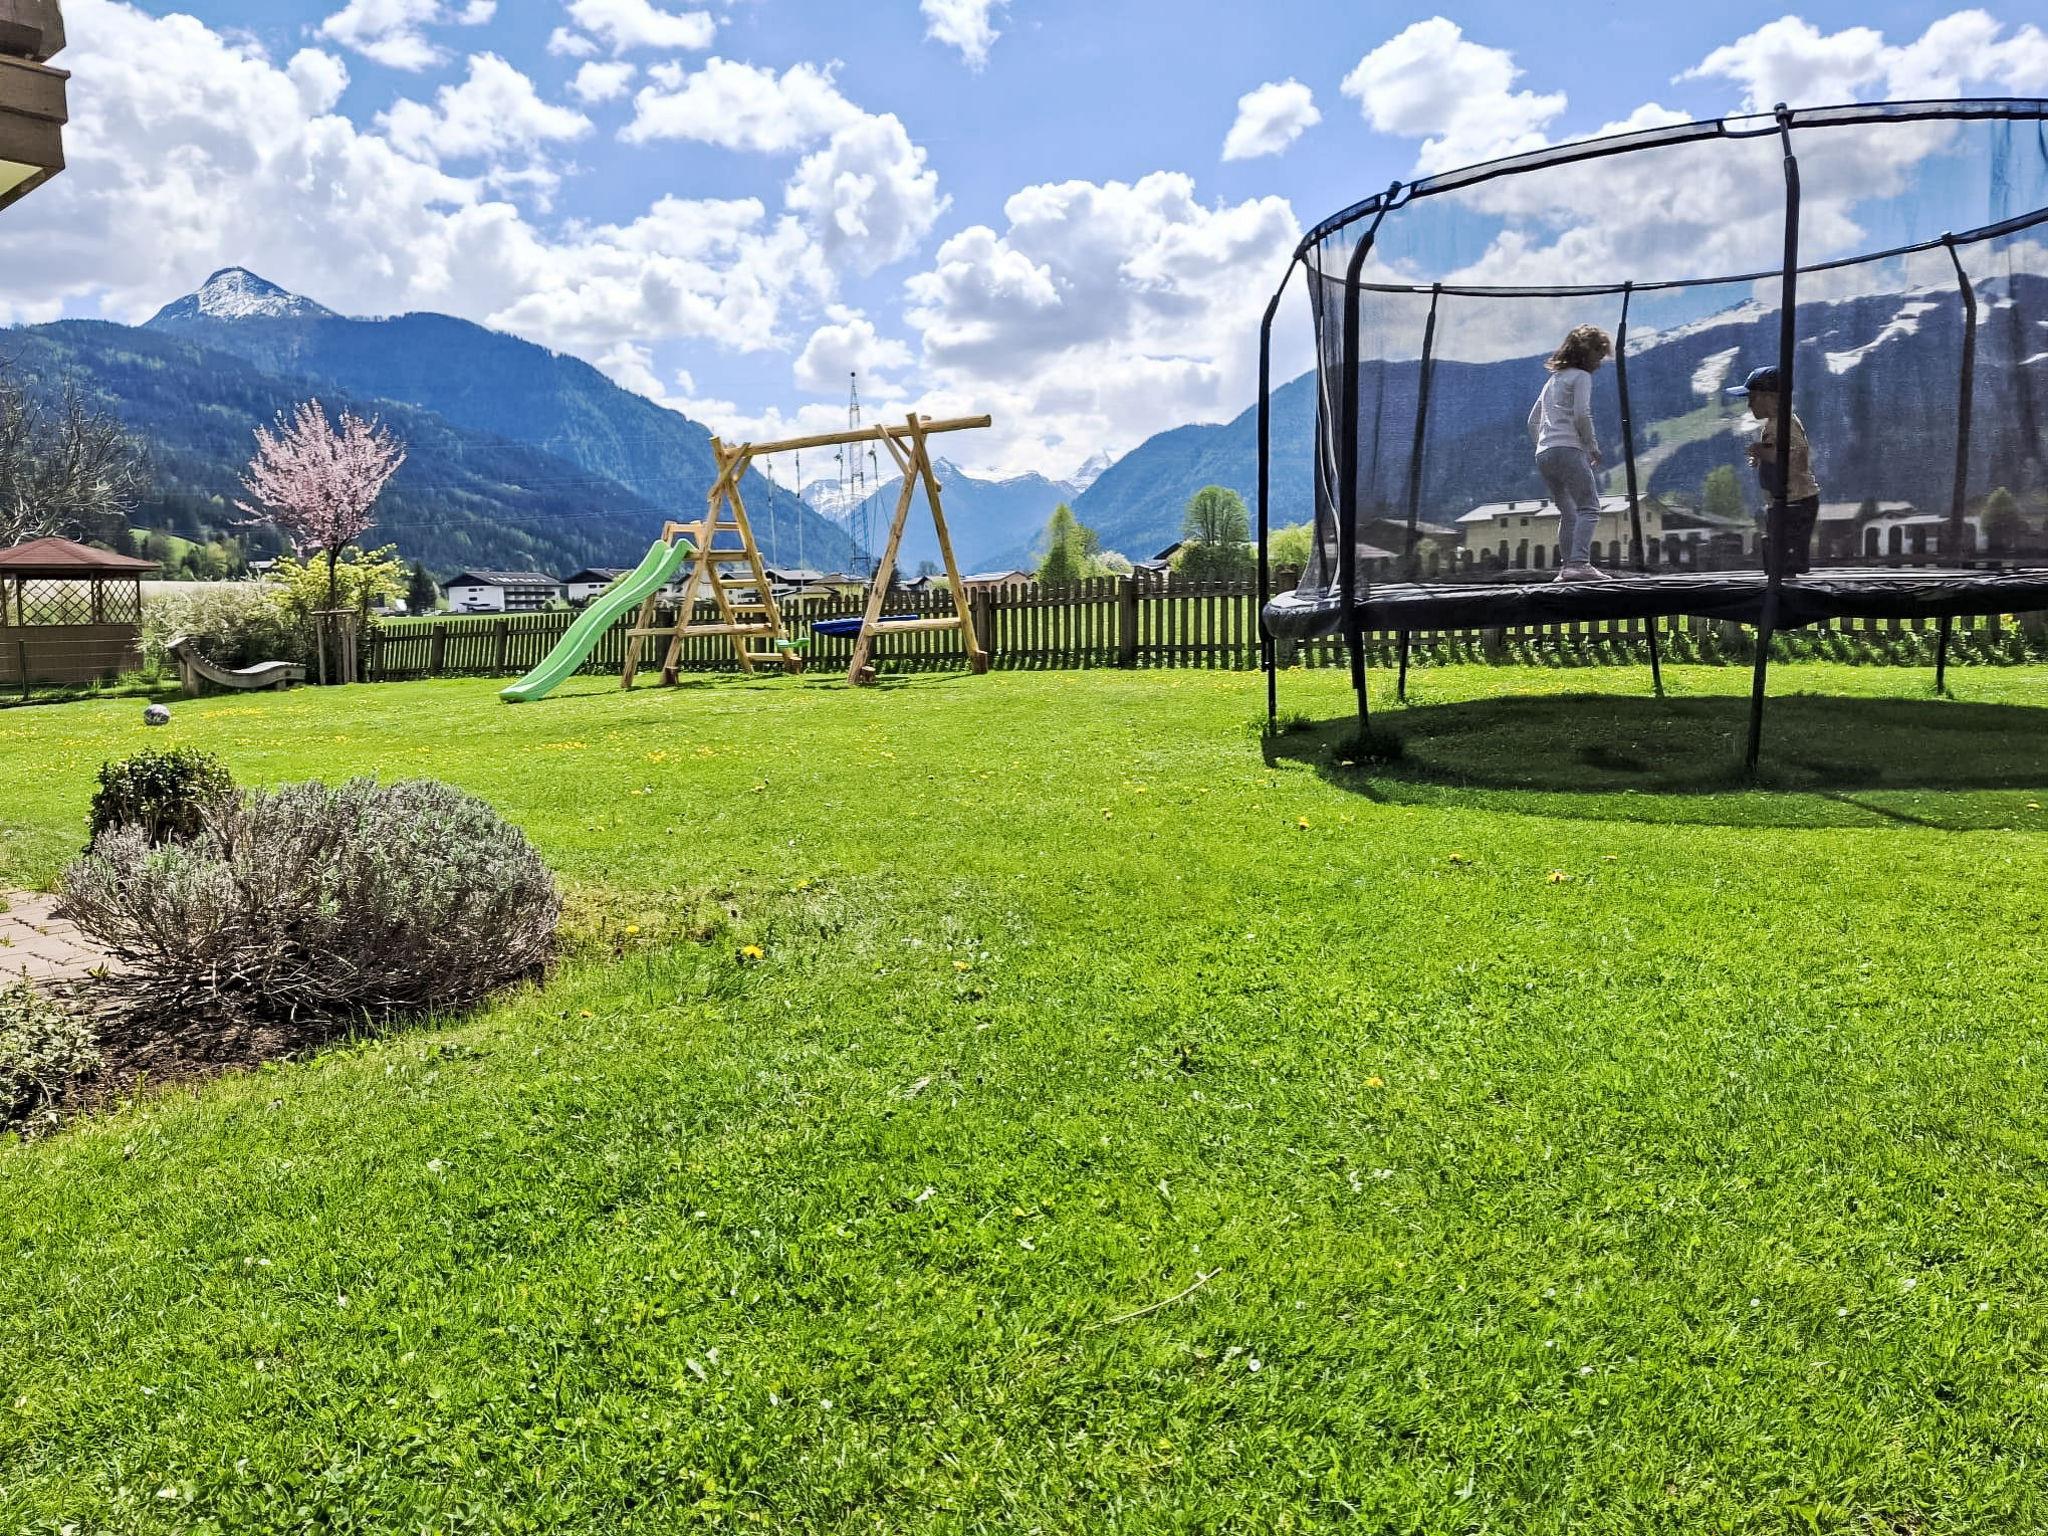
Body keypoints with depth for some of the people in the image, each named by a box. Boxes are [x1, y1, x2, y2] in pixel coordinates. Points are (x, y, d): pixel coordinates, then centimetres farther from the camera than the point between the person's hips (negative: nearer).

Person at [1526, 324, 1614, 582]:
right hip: (1567, 449, -8)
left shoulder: (1553, 379, 25)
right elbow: (1581, 415, -12)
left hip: (1543, 455, 8)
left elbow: (1532, 420, 26)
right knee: (1589, 507, -14)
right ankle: (1579, 563, -29)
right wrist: (1593, 446, -2)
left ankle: (1566, 567, 8)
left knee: (1568, 513, 13)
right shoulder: (1581, 376, 1)